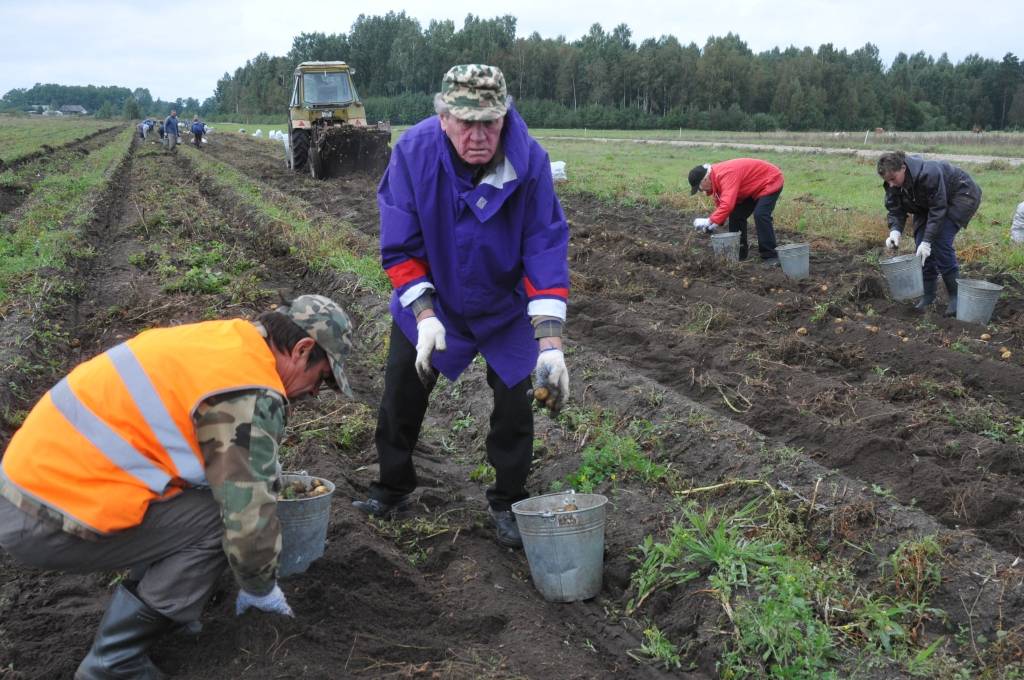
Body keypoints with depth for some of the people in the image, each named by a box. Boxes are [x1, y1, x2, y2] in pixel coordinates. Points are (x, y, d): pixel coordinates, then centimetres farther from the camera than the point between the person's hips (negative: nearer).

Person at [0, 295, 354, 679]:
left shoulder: (220, 342, 10)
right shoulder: (252, 395, -18)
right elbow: (248, 517, -16)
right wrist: (261, 589, 1)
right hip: (47, 518, -9)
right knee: (218, 521, -12)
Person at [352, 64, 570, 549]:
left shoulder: (529, 161, -27)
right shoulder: (413, 152, -26)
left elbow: (546, 249, -27)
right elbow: (399, 246, -21)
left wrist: (550, 342, -35)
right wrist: (425, 315, -32)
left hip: (504, 308, -1)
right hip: (429, 301, 1)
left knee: (514, 403, -1)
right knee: (401, 394, 9)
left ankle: (507, 505, 21)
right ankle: (391, 490, 33)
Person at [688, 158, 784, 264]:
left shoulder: (726, 175, -35)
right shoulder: (716, 176, -3)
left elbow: (727, 205, -45)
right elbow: (721, 204, 3)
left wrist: (709, 222, -41)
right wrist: (713, 222, -12)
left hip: (770, 181, -10)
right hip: (754, 188, 10)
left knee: (760, 215, -25)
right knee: (736, 215, 3)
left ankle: (770, 256, -17)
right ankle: (739, 255, 12)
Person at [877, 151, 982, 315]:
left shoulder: (929, 174, -38)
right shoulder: (892, 184, -16)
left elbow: (938, 210, -34)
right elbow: (895, 210, -11)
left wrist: (927, 241, -36)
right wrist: (895, 231, -31)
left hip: (962, 195, -7)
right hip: (927, 203, 7)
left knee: (940, 241, -20)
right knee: (920, 241, -6)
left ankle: (955, 296, -10)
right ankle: (928, 295, 5)